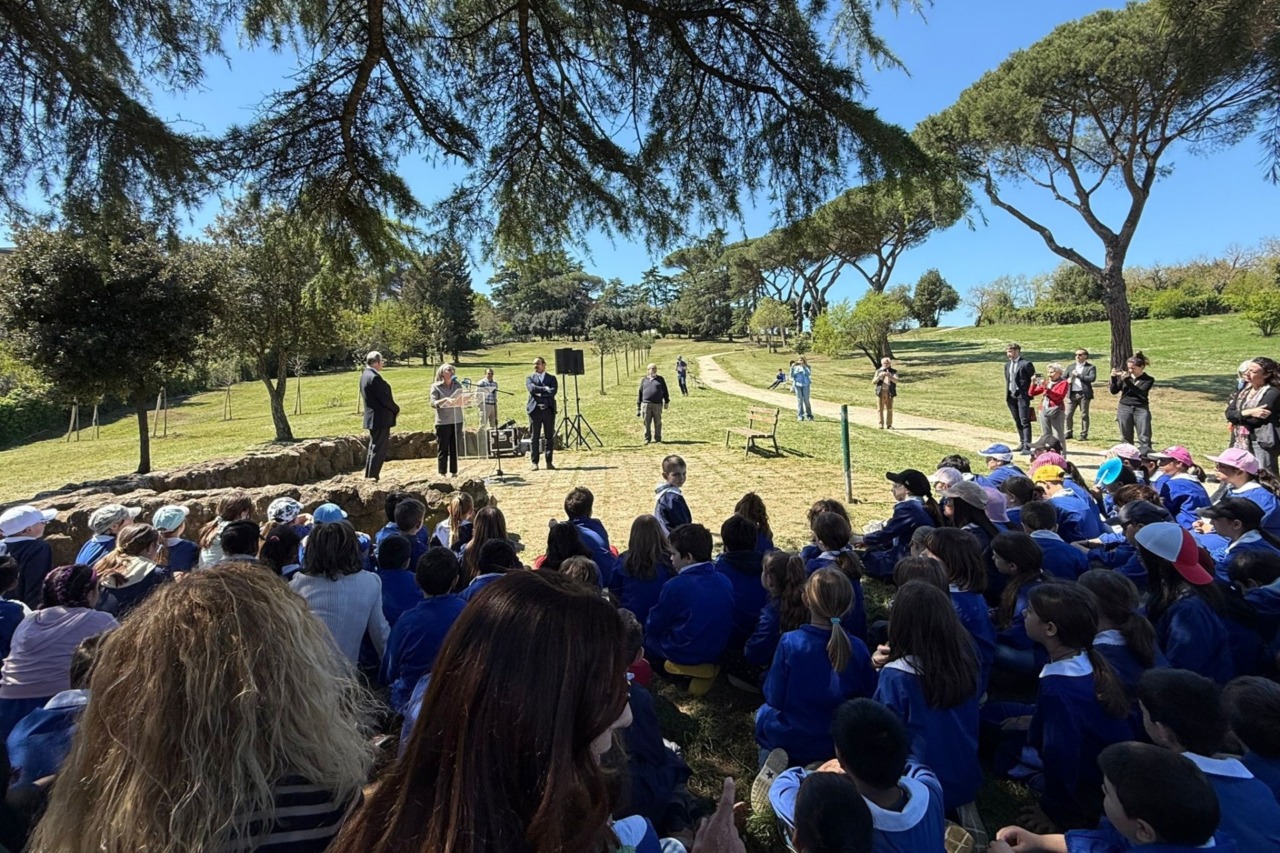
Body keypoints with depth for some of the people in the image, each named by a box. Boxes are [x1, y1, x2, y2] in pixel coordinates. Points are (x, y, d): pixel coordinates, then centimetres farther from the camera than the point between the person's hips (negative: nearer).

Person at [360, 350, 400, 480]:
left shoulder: (365, 375, 12)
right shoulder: (375, 377, -20)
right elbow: (385, 398, -21)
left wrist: (393, 409, 14)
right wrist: (396, 409, -4)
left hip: (373, 418, 10)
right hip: (381, 419, -10)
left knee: (374, 447, 17)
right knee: (379, 449, -4)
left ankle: (369, 476, 23)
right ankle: (372, 477, -1)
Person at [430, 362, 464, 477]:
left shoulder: (458, 385, 10)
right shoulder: (436, 386, -1)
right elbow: (433, 403, -10)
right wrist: (445, 400, -26)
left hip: (457, 420, 3)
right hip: (443, 422, -3)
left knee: (455, 448, 7)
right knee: (442, 449, 0)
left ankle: (454, 472, 15)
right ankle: (442, 473, 7)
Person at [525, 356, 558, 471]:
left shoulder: (551, 378, 12)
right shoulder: (530, 378, 11)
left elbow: (553, 391, -7)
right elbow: (532, 389, -10)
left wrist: (539, 392, -9)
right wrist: (545, 389, -10)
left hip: (549, 409, 1)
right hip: (535, 410, 0)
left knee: (549, 437, 2)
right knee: (534, 437, -1)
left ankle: (549, 462, 7)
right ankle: (534, 463, 4)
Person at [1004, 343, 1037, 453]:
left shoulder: (1026, 364, -7)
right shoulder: (1007, 365, 15)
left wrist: (1030, 393, -8)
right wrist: (1006, 396, 13)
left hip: (1022, 395, -7)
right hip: (1011, 396, 7)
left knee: (1025, 421, -9)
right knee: (1017, 422, 13)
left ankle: (1027, 446, -11)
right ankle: (1022, 443, 23)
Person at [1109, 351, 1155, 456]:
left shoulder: (1148, 379, -2)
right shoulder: (1125, 376, 4)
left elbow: (1140, 392, -17)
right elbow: (1114, 391, 2)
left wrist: (1127, 380, -22)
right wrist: (1114, 379, -13)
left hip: (1141, 409, -2)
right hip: (1124, 408, 2)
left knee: (1144, 438, -6)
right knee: (1126, 438, 6)